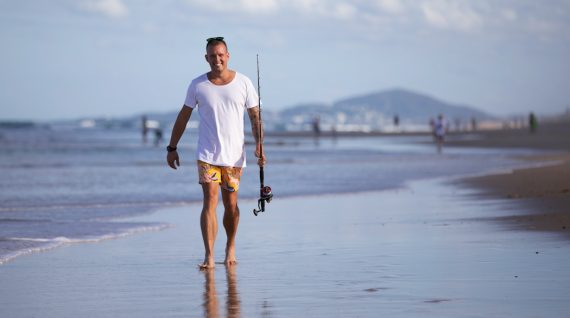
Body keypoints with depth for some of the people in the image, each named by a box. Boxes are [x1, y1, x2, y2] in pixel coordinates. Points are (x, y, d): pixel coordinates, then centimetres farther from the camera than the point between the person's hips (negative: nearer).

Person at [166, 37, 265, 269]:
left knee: (231, 204, 7)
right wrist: (172, 148, 10)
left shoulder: (243, 83, 2)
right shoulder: (197, 85, 2)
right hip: (207, 154, -1)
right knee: (210, 200, -13)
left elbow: (255, 117, 5)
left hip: (234, 155, 1)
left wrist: (259, 145, -8)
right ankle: (209, 256, -16)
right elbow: (183, 117, 11)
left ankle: (231, 246, 31)